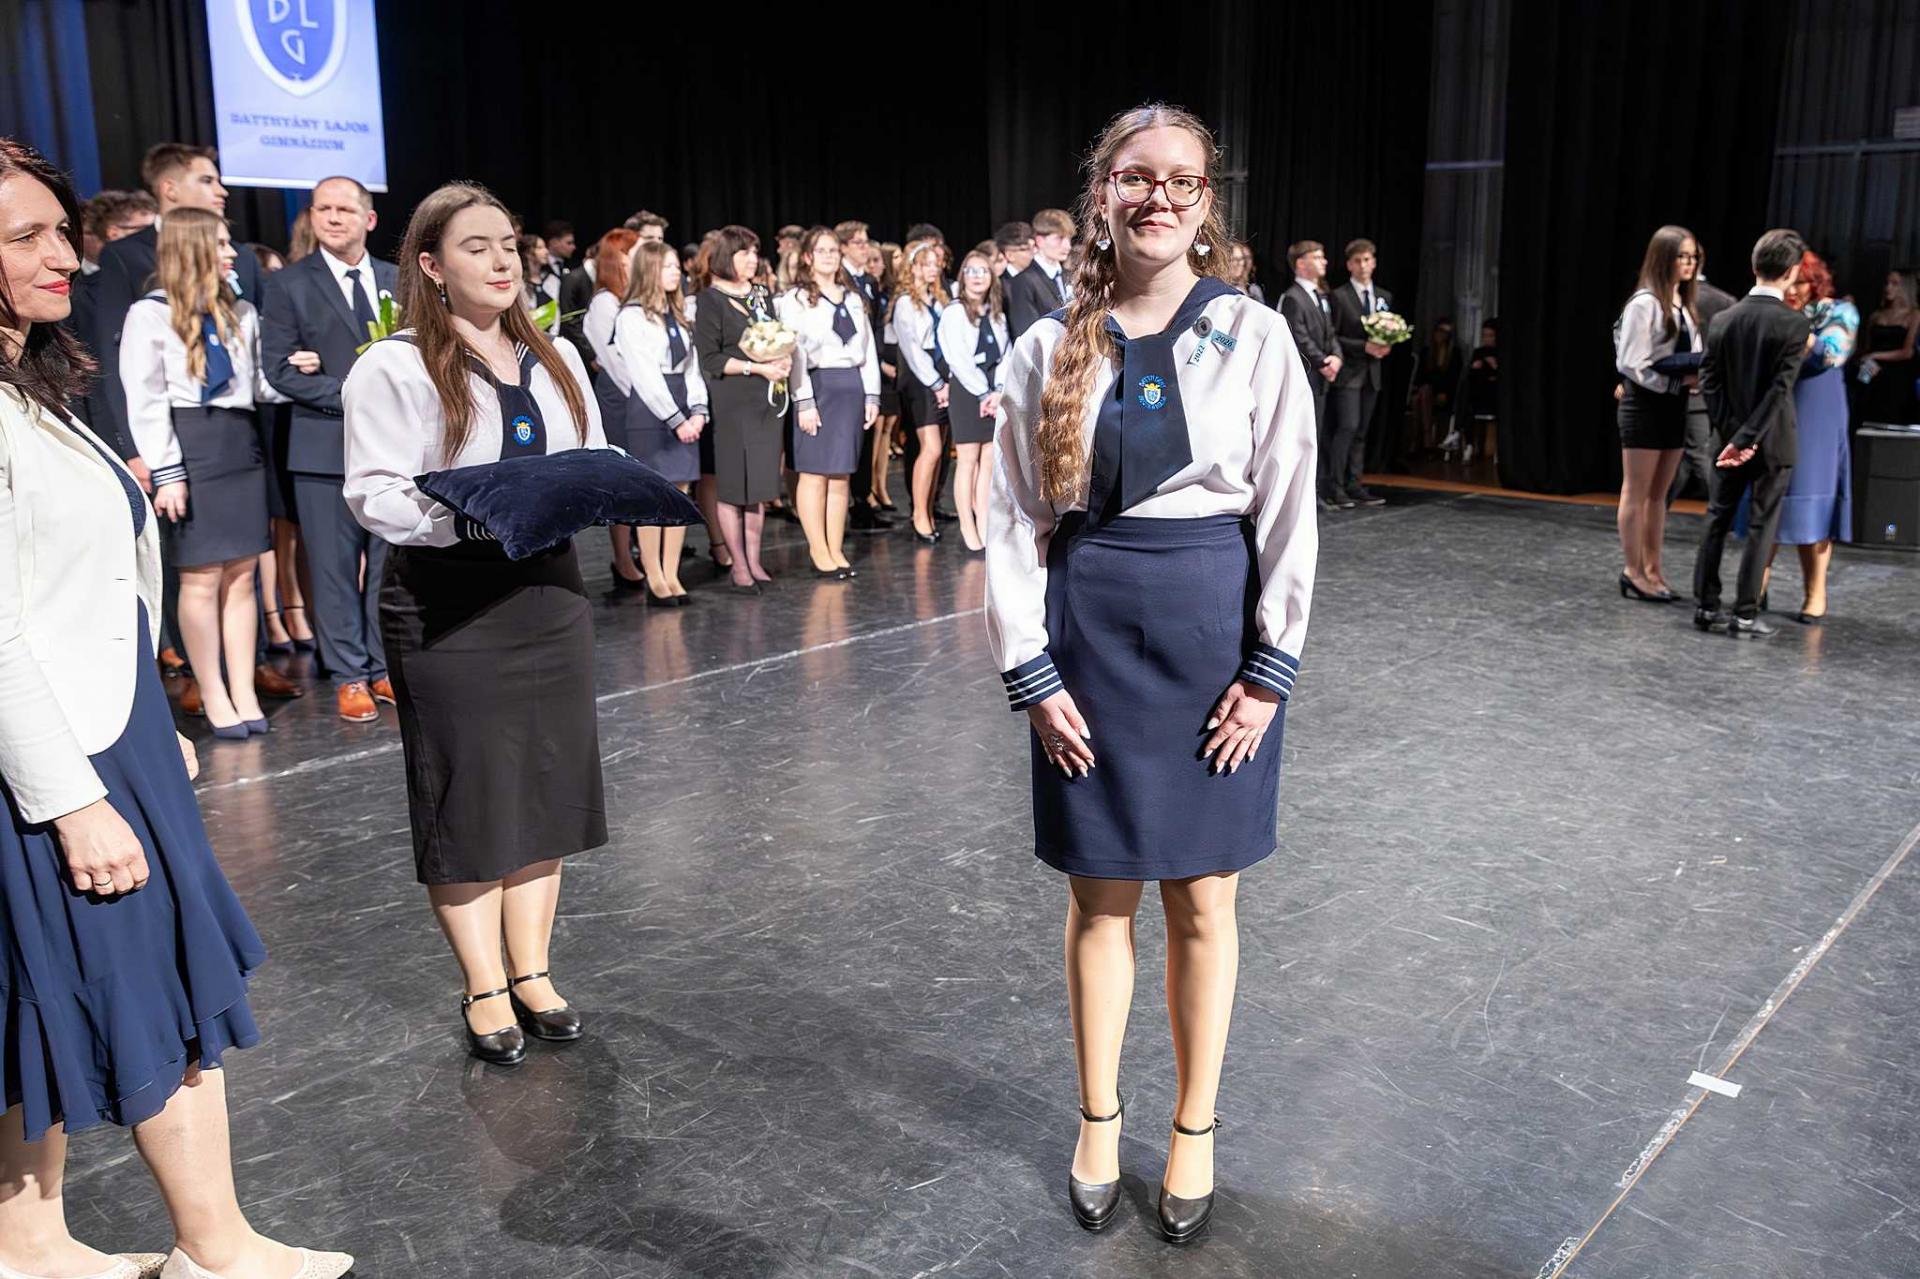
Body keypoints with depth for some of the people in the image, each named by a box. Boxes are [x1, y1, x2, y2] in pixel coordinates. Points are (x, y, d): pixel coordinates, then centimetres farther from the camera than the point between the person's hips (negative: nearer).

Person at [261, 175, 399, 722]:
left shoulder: (397, 280, 11)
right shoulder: (291, 285, 2)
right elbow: (279, 369, -4)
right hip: (327, 447, -3)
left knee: (390, 564, 8)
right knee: (336, 567, 2)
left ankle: (386, 669, 19)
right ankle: (348, 677, 11)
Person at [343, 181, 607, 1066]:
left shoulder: (555, 358, 12)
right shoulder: (395, 369, -7)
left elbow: (595, 460, 17)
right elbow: (375, 494, -12)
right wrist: (472, 515, -27)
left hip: (547, 591, 6)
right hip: (446, 606, -6)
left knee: (547, 785, 11)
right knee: (468, 795, 4)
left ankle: (532, 970, 26)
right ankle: (484, 989, 18)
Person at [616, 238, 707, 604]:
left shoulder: (677, 314, 16)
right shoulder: (631, 316, -6)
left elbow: (691, 366, 12)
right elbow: (645, 376, -12)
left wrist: (697, 410, -2)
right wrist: (676, 419, -13)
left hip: (684, 412, 7)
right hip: (649, 412, -7)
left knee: (680, 493, 4)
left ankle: (671, 576, 10)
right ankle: (655, 581, 1)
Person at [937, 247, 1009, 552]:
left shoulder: (997, 313, 13)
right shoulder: (954, 313, -3)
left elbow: (1005, 355, 7)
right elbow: (960, 360, -10)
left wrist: (999, 391, -7)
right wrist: (984, 393, -11)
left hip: (995, 393, 5)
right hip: (966, 389, -5)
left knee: (989, 461, 4)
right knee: (968, 460, -4)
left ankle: (984, 525, 8)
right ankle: (968, 529, 0)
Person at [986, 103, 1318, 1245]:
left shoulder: (1254, 336, -3)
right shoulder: (1051, 349, 0)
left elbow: (1289, 514, -3)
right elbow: (1013, 519, 1)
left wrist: (1270, 670, -7)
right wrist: (1030, 672, -4)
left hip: (1213, 632, -1)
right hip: (1087, 635, 1)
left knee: (1201, 895, 10)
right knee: (1101, 893, 12)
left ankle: (1196, 1129, 29)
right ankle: (1099, 1119, 32)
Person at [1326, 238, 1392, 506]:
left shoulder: (1385, 297, 14)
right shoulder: (1339, 296, -4)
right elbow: (1332, 337, -8)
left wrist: (1385, 346, -2)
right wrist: (1364, 347, -16)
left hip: (1371, 373, 6)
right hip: (1348, 371, -6)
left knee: (1361, 432, 7)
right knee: (1347, 426, -14)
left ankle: (1354, 485, 11)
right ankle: (1335, 486, -9)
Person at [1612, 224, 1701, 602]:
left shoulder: (1684, 305, 13)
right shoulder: (1645, 303, -12)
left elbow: (1692, 357, 18)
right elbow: (1631, 364, -16)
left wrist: (1697, 374, -3)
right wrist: (1677, 379, -17)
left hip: (1674, 406, 8)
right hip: (1644, 405, -8)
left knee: (1659, 494, 11)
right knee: (1636, 493, -1)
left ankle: (1652, 571, 16)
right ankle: (1633, 573, 4)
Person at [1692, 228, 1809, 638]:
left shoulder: (1723, 319, -1)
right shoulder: (1794, 324, -14)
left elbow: (1709, 382, -3)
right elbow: (1780, 389, -19)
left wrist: (1731, 433, -4)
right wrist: (1747, 436, -17)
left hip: (1729, 436, 4)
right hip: (1773, 440, -4)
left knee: (1718, 518, 13)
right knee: (1763, 524, 3)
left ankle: (1705, 605, 15)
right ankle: (1745, 614, 4)